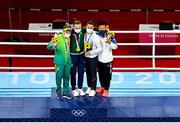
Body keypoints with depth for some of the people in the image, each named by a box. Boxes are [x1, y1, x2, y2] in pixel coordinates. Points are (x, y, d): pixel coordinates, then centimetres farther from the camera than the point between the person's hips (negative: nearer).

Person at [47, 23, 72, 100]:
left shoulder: (69, 38, 5)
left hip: (68, 61, 5)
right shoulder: (58, 38, -11)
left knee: (67, 76, 11)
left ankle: (66, 92, 22)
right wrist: (52, 45, -39)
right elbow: (49, 46, -17)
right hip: (59, 61, -5)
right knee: (59, 76, 2)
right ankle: (59, 92, 18)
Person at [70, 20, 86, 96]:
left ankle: (80, 88, 23)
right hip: (73, 55, -3)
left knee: (81, 71, 10)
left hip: (81, 55, 3)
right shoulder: (70, 32, -16)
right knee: (73, 72, 7)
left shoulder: (83, 31, -7)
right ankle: (73, 89, 18)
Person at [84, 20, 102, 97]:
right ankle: (89, 87, 31)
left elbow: (100, 49, -16)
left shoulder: (95, 37, -17)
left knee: (93, 74, 2)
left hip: (93, 57, -5)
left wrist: (91, 52, -21)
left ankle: (93, 89, 13)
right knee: (88, 73, 16)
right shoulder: (85, 35, -1)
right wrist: (85, 50, -3)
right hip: (86, 57, 5)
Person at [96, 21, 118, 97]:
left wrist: (110, 42, -38)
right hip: (99, 59, 4)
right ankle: (102, 87, 35)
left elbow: (115, 46, -22)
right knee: (101, 75, 17)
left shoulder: (110, 36, -14)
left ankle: (106, 89, 17)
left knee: (107, 75, 4)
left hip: (107, 59, -4)